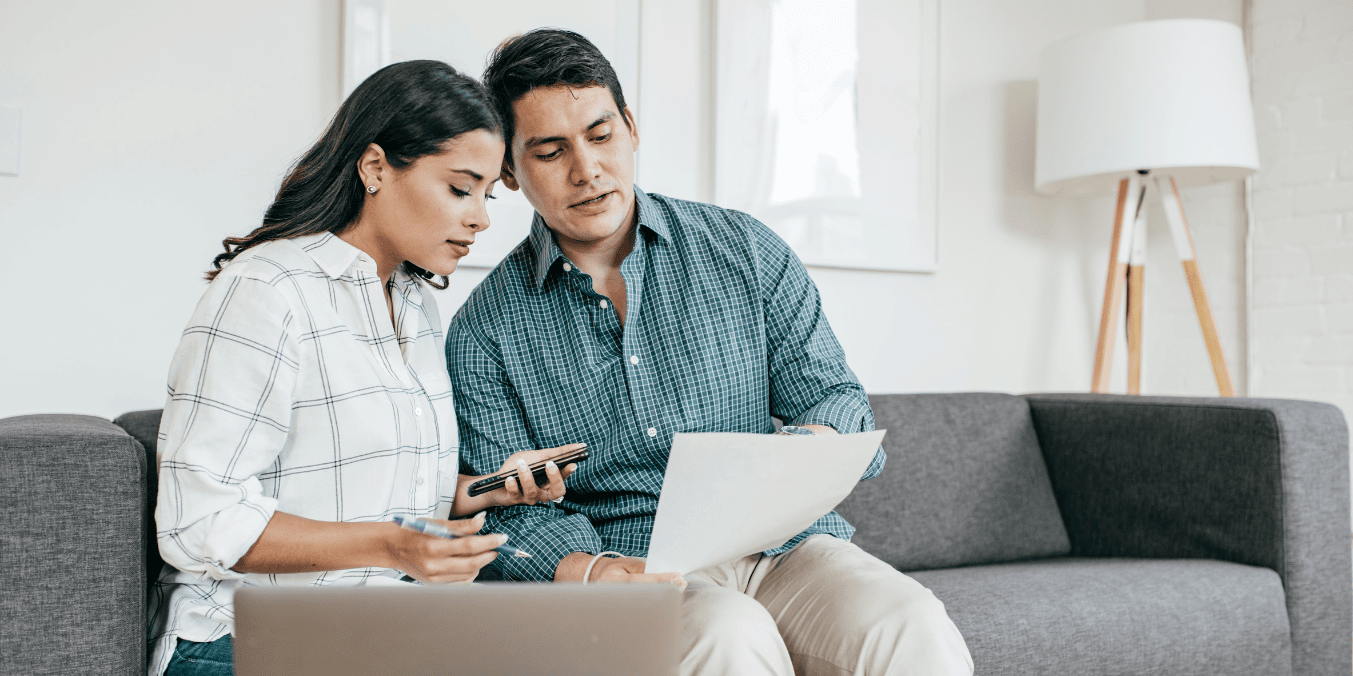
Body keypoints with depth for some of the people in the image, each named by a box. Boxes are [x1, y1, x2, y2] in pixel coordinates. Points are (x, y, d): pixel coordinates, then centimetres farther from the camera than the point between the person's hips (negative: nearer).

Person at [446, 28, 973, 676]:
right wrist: (588, 570, -22)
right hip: (631, 571, -1)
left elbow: (834, 395, 7)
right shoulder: (483, 332, 4)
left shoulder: (744, 249, 8)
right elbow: (511, 511, 0)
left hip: (782, 543, 2)